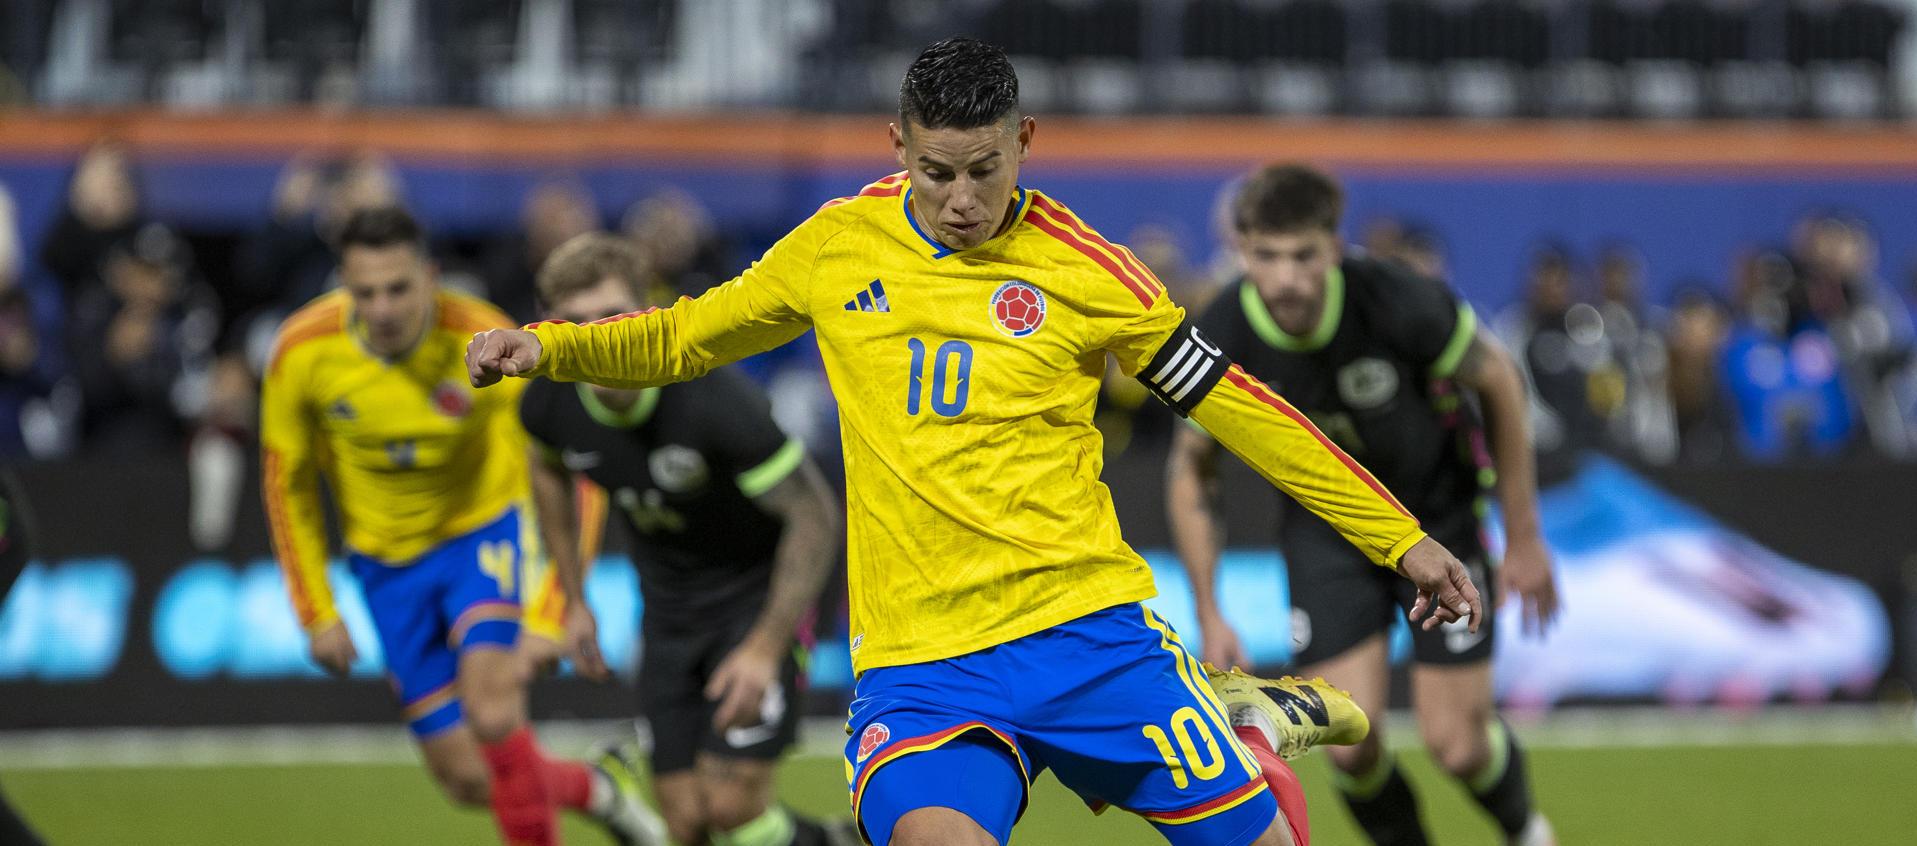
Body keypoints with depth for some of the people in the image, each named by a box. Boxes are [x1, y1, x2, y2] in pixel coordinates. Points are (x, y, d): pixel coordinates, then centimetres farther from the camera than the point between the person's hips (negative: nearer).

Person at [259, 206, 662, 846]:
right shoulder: (302, 354, -18)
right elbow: (288, 487, -2)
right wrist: (318, 614, -2)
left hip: (482, 531, -2)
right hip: (386, 558, 2)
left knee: (491, 709, -28)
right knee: (468, 780, 0)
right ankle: (596, 788, 29)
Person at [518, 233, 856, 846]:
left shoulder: (715, 399, -32)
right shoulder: (548, 402, -16)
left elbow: (814, 517, -22)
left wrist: (765, 646, -25)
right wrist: (574, 599, 13)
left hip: (759, 587, -5)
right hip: (669, 600, 5)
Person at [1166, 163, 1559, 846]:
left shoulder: (1400, 304, -31)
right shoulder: (1218, 345, -24)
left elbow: (1498, 380, -11)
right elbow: (1189, 473, -4)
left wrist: (1524, 538, -6)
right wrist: (1209, 616, -7)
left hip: (1438, 511, -1)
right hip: (1324, 526, 2)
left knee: (1456, 744, -3)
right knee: (1352, 745, -13)